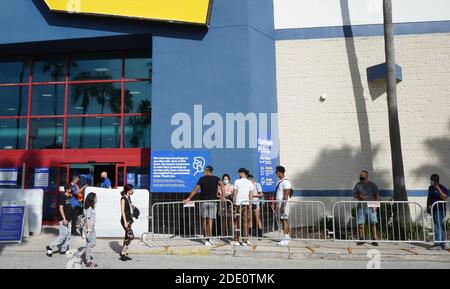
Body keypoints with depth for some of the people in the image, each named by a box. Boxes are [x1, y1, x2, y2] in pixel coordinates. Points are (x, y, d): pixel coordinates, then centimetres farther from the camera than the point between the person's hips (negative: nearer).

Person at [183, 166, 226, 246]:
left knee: (204, 220, 12)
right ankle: (208, 239, -3)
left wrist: (188, 199, 3)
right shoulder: (216, 178, 5)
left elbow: (195, 190, -1)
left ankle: (206, 238, 17)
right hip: (213, 201, 0)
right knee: (210, 221, 1)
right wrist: (222, 196, -12)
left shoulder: (202, 179, 3)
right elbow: (222, 186, -14)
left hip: (203, 201, 0)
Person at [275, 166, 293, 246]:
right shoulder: (279, 181, 18)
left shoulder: (286, 181, -12)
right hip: (279, 203, 9)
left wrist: (283, 206, -21)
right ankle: (287, 237, 17)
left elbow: (286, 195, -18)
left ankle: (286, 239, -8)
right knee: (283, 220, 10)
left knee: (285, 220, -9)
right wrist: (276, 204, 20)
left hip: (284, 203, -9)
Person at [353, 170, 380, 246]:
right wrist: (358, 197, -9)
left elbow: (377, 196, 4)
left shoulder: (372, 185, 7)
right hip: (361, 207, 2)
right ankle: (361, 239, 8)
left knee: (373, 223, -6)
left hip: (371, 207, -2)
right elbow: (354, 194, 13)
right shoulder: (358, 185, 13)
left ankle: (374, 240, -1)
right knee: (360, 223, 0)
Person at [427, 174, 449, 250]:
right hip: (433, 210, 8)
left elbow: (445, 198, -22)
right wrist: (428, 206, 12)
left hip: (440, 210, -8)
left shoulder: (442, 188, -9)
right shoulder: (430, 188, 13)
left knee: (437, 227, -10)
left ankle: (438, 244, -9)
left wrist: (438, 189, -27)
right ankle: (443, 243, 21)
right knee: (441, 227, 14)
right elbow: (429, 198, 22)